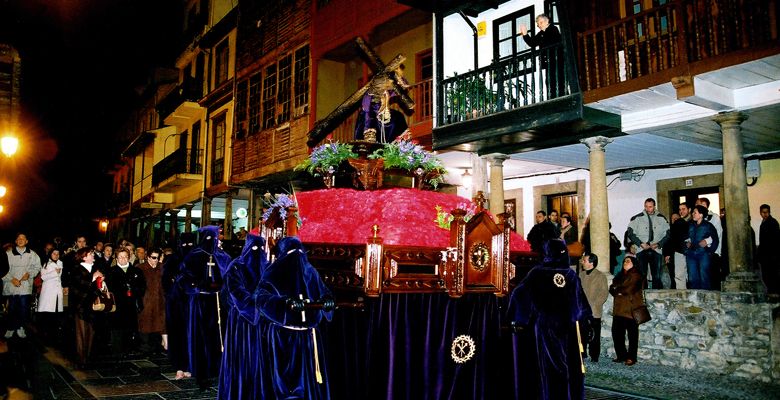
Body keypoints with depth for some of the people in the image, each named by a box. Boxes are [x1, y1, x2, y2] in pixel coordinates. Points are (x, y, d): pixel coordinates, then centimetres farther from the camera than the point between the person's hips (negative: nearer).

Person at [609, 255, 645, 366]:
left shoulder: (636, 276, -4)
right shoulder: (620, 275, 19)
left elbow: (629, 289, -16)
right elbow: (612, 289, 11)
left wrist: (617, 290, 0)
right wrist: (620, 291, -9)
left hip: (631, 309, -7)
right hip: (619, 309, 7)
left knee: (632, 335, 1)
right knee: (616, 333, 4)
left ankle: (631, 357, 8)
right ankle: (621, 355, 17)